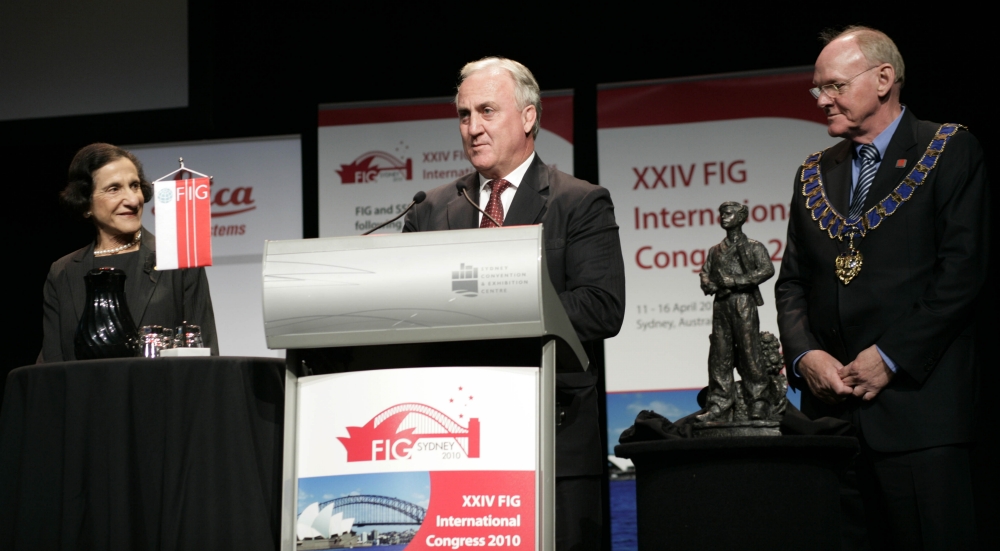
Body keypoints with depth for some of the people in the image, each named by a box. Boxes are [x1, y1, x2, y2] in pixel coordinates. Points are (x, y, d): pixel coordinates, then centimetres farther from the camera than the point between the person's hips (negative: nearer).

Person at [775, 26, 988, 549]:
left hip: (916, 403, -5)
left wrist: (889, 358, -12)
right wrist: (805, 356, -3)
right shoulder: (815, 175, 18)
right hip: (831, 405, 5)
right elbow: (793, 283, 16)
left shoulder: (950, 152, 2)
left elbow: (962, 271, -7)